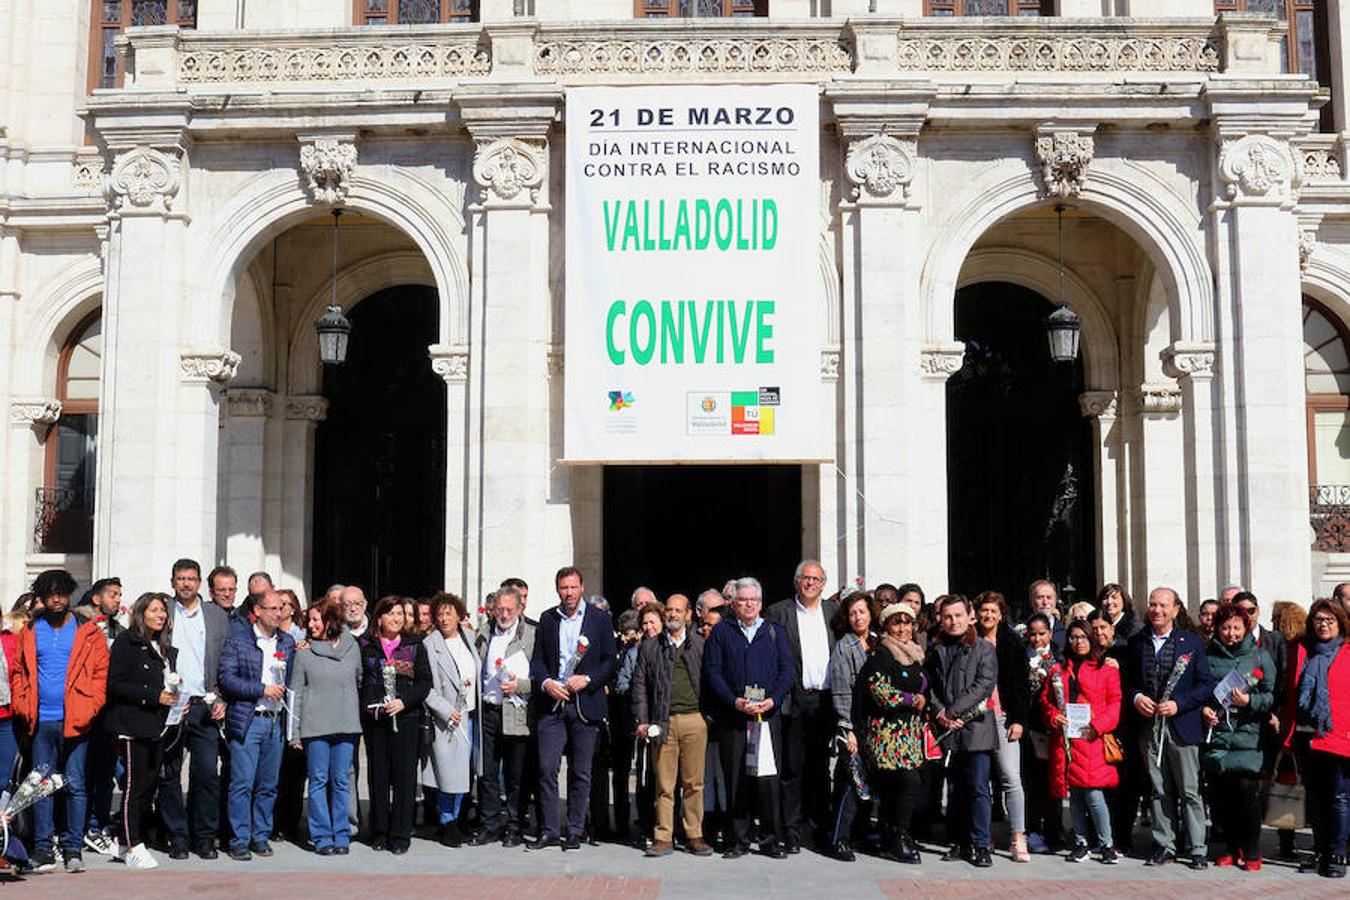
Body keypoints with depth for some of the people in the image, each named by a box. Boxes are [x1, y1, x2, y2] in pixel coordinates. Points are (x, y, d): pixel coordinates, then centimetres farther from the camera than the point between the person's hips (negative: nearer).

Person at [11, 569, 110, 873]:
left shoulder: (88, 633, 2)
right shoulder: (30, 632, 10)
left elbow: (101, 674, 0)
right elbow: (18, 672, 12)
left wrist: (89, 709, -11)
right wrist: (23, 707, -2)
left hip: (75, 722, -2)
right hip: (40, 722, 2)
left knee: (75, 785, 1)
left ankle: (73, 849, 6)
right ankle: (42, 848, 12)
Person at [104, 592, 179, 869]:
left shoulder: (166, 648, 17)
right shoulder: (126, 642, -5)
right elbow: (115, 684, -12)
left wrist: (176, 698, 4)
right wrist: (155, 696, -15)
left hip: (157, 726, 7)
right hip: (132, 724, -7)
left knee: (150, 784, 7)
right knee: (135, 785, -6)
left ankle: (133, 841, 16)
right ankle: (133, 846, 1)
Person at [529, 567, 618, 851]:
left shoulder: (600, 619, 5)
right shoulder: (547, 619, 11)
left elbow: (610, 662, 3)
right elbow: (537, 659, 11)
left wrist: (587, 680, -11)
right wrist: (546, 682, -8)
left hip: (586, 704, -1)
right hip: (552, 704, 1)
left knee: (581, 773, 4)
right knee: (547, 768, -4)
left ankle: (574, 832, 13)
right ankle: (550, 831, 3)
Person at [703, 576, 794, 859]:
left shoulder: (775, 632, 13)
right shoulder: (721, 633, 9)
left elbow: (787, 670, 7)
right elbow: (712, 672, 1)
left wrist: (773, 700, -9)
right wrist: (735, 702, -11)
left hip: (768, 716, 0)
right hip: (731, 718, 0)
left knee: (768, 779, -4)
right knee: (735, 780, 2)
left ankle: (771, 840, 6)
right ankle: (739, 840, 11)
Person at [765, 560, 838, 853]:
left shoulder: (833, 610, 10)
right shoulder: (779, 612, 0)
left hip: (826, 702, 3)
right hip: (795, 702, -3)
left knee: (820, 767, 12)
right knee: (793, 769, 0)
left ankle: (821, 824, 22)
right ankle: (792, 832, 6)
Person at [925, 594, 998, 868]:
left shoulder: (984, 648, 2)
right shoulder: (935, 650, 13)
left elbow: (984, 685, -8)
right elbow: (928, 686, 9)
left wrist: (953, 711, -12)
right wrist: (940, 714, -8)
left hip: (976, 728, -4)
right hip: (947, 731, 4)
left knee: (978, 788, -5)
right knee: (954, 788, 8)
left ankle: (980, 845, 1)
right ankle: (960, 842, 15)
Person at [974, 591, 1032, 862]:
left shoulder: (1012, 643, 6)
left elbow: (1022, 684, 5)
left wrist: (1019, 720, -2)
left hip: (1004, 718, -1)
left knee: (1011, 777, -8)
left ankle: (1018, 839, -6)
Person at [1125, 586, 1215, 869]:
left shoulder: (1192, 642, 2)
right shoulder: (1136, 643, 10)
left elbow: (1206, 684, -1)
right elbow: (1128, 680, 15)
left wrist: (1178, 705, -12)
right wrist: (1136, 697, -6)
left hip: (1182, 726, -3)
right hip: (1148, 726, 3)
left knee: (1190, 791, 1)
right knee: (1159, 791, 8)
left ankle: (1197, 849, 8)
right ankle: (1164, 846, 16)